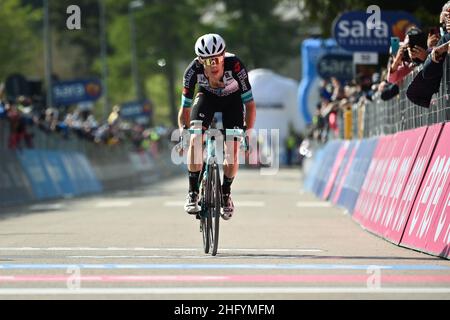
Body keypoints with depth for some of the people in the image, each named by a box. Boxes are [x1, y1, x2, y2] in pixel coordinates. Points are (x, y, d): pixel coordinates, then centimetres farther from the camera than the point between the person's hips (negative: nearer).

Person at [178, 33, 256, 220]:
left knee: (232, 150, -12)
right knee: (195, 139, -23)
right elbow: (185, 107, -21)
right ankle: (192, 193, -11)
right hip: (207, 97, 1)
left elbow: (249, 104, -30)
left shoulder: (235, 66, -38)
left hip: (232, 100, -1)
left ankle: (226, 193, 14)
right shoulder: (194, 70, -33)